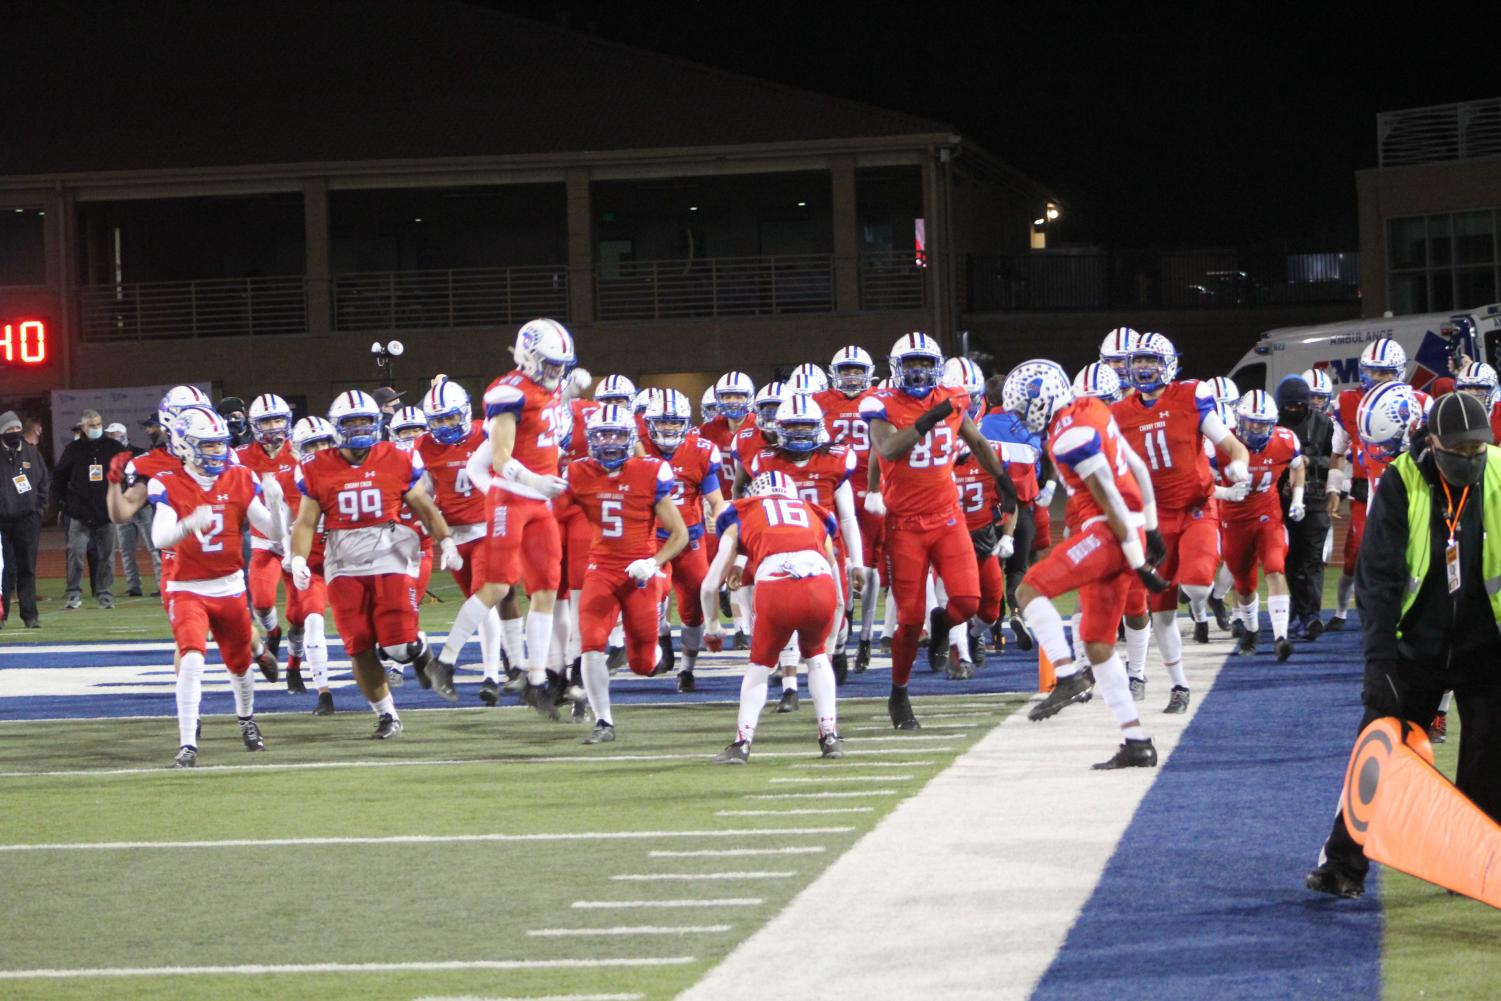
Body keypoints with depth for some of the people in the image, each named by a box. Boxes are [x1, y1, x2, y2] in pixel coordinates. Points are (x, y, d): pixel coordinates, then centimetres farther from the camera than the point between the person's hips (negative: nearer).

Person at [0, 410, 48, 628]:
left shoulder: (31, 452, 9)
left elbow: (45, 480, 17)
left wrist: (39, 506, 8)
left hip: (28, 520, 3)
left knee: (27, 568, 5)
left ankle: (29, 614, 8)